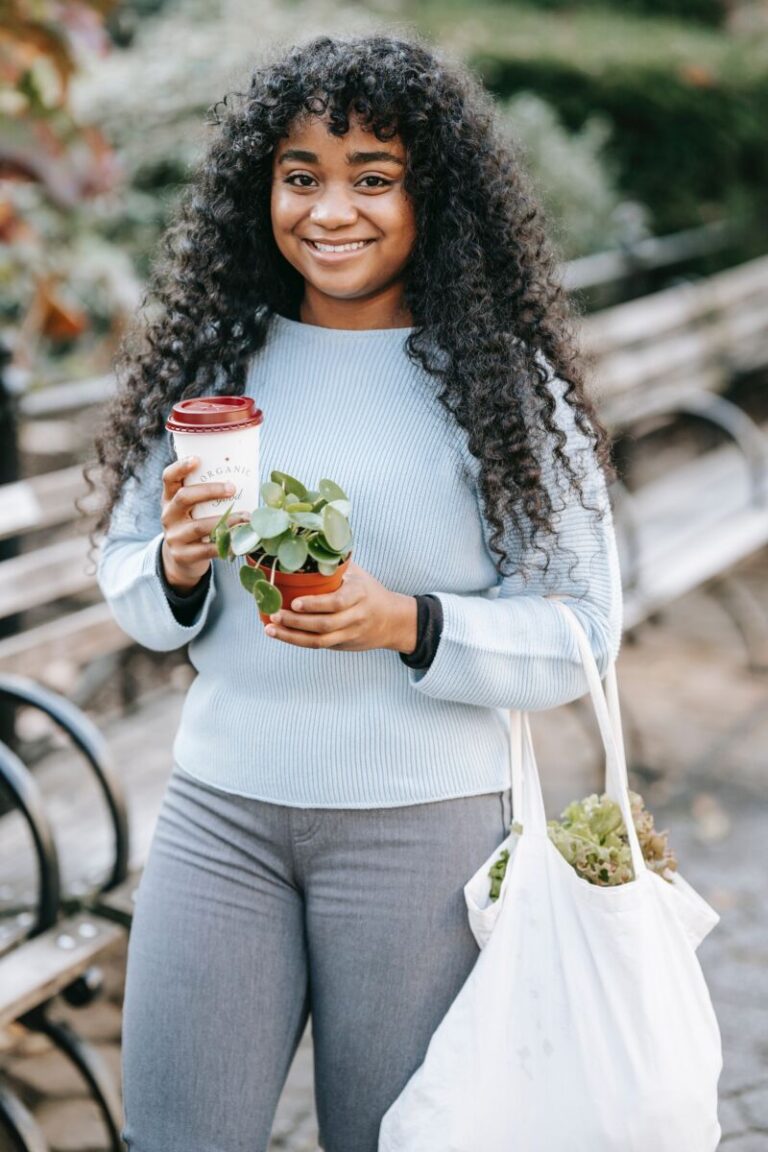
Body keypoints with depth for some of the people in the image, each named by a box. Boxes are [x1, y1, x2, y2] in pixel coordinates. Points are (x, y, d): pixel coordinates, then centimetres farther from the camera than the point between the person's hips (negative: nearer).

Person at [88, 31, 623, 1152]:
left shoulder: (505, 382, -7)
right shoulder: (211, 356, 2)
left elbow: (582, 629, -7)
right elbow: (127, 581, 9)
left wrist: (406, 625, -22)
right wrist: (177, 568, -14)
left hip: (422, 820, -2)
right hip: (220, 807, 3)